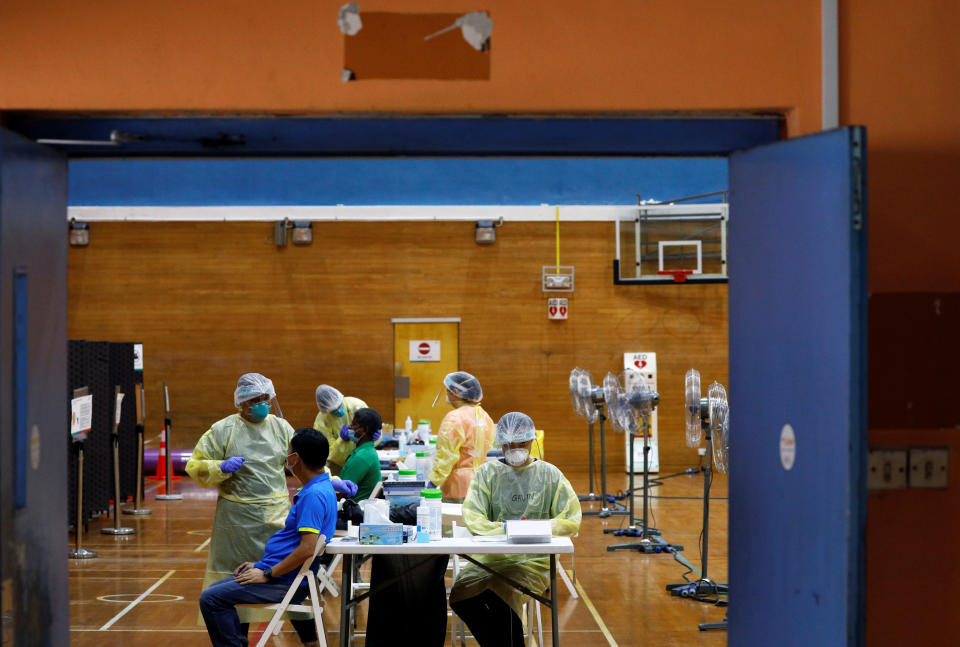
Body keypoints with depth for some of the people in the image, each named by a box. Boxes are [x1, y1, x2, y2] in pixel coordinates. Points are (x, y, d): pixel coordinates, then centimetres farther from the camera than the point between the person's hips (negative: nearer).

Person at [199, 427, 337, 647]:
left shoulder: (314, 495, -21)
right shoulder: (319, 488, 13)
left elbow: (307, 549, -27)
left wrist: (267, 574, -19)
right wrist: (261, 565, 16)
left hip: (287, 582, -11)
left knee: (211, 599, -17)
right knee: (215, 589, 19)